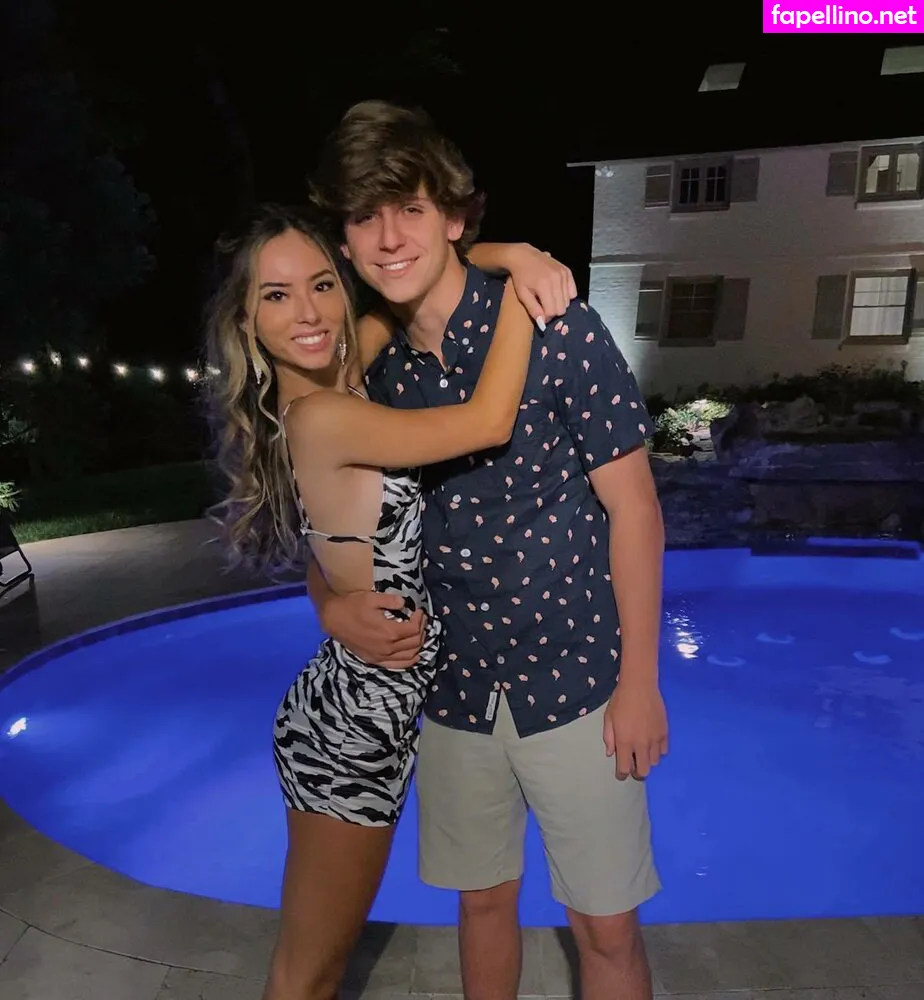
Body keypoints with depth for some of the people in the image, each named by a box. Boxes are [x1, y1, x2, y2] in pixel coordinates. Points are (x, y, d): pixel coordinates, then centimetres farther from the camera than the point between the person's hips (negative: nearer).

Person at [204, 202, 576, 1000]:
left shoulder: (347, 369, 0)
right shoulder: (322, 419, -24)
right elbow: (490, 423, -26)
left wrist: (513, 255, -8)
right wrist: (520, 284, -17)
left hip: (361, 707, 8)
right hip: (351, 723, -8)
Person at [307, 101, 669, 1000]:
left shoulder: (556, 329, -12)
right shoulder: (372, 375, 0)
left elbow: (632, 506, -10)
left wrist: (639, 681, -8)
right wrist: (333, 607, -10)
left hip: (573, 683, -3)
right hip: (453, 691, 4)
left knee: (606, 925, 11)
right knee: (483, 898, 22)